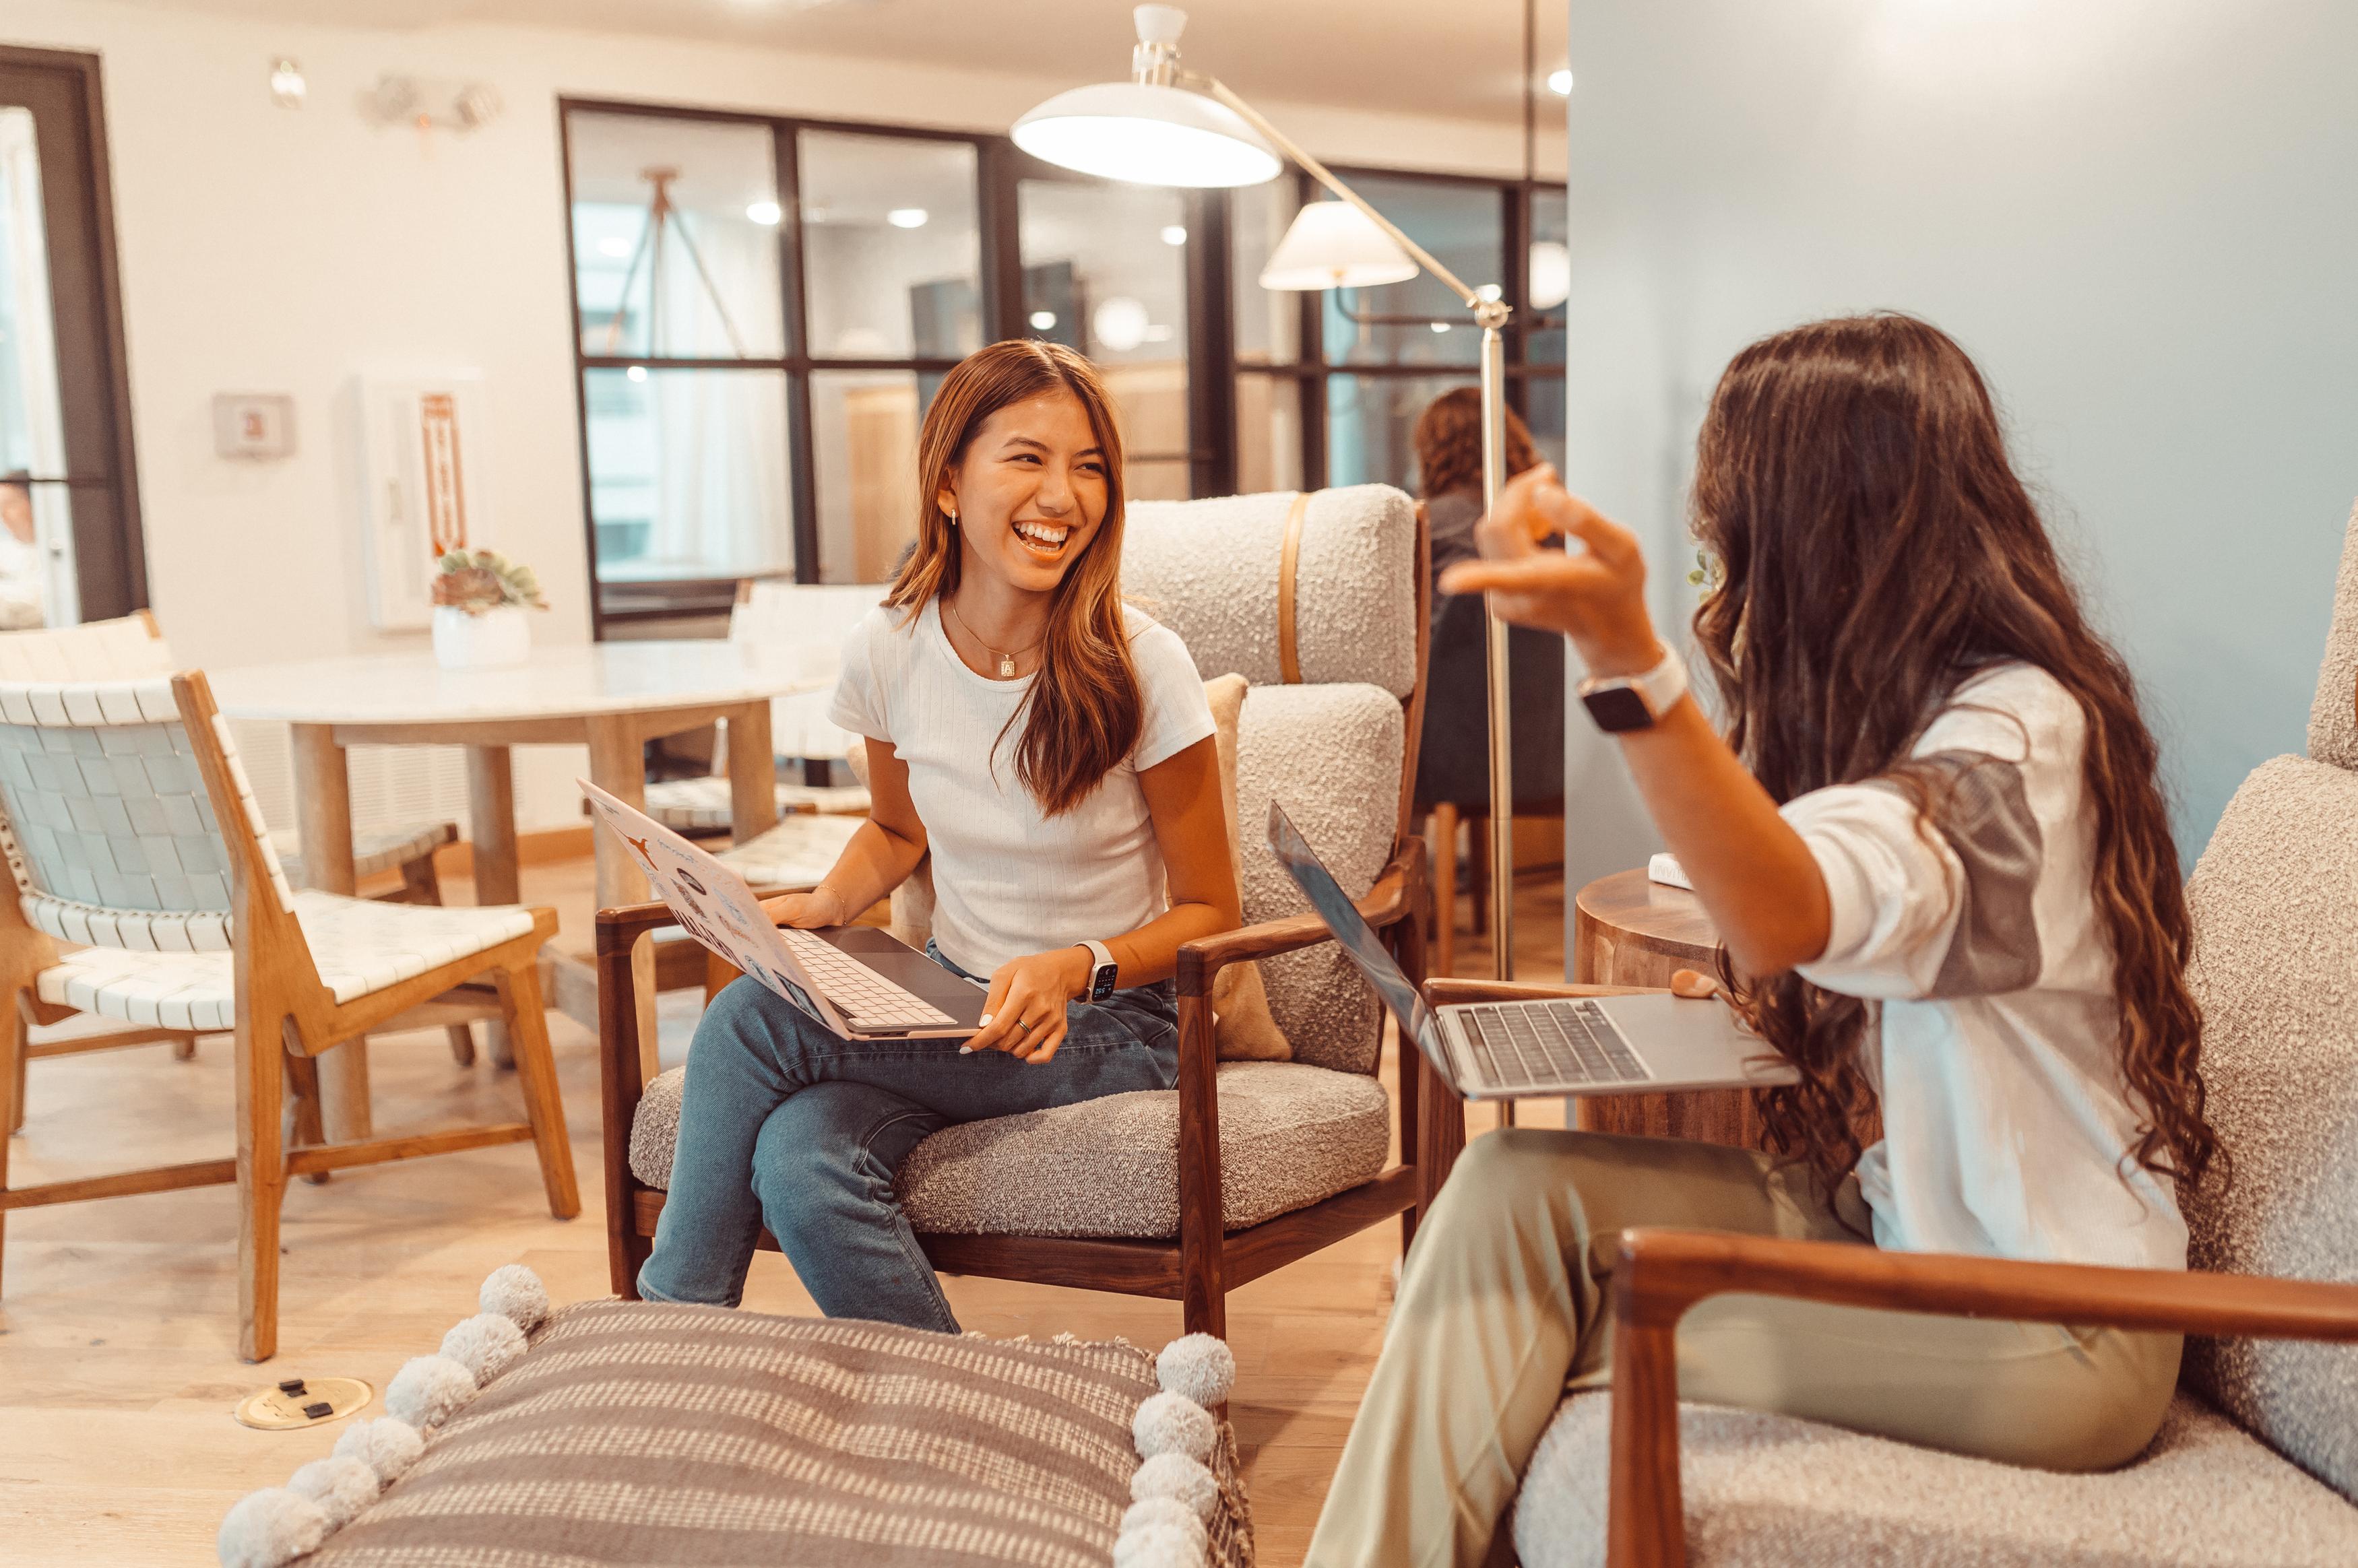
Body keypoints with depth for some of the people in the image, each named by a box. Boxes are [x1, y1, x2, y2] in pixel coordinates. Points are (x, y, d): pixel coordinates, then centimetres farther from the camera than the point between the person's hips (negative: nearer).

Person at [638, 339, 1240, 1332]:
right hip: (951, 993, 4)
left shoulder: (1140, 668, -15)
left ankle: (672, 1319, -2)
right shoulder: (888, 651, -3)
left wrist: (1076, 968, -24)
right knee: (800, 1159, -30)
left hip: (1113, 1026, -4)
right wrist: (822, 906, -3)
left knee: (752, 1022, -23)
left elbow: (1210, 912, -6)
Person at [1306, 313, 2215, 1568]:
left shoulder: (2020, 728, -20)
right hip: (1898, 1218, 8)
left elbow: (1789, 913, -41)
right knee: (1514, 1183, -13)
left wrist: (1626, 655, -52)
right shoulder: (1905, 705, 10)